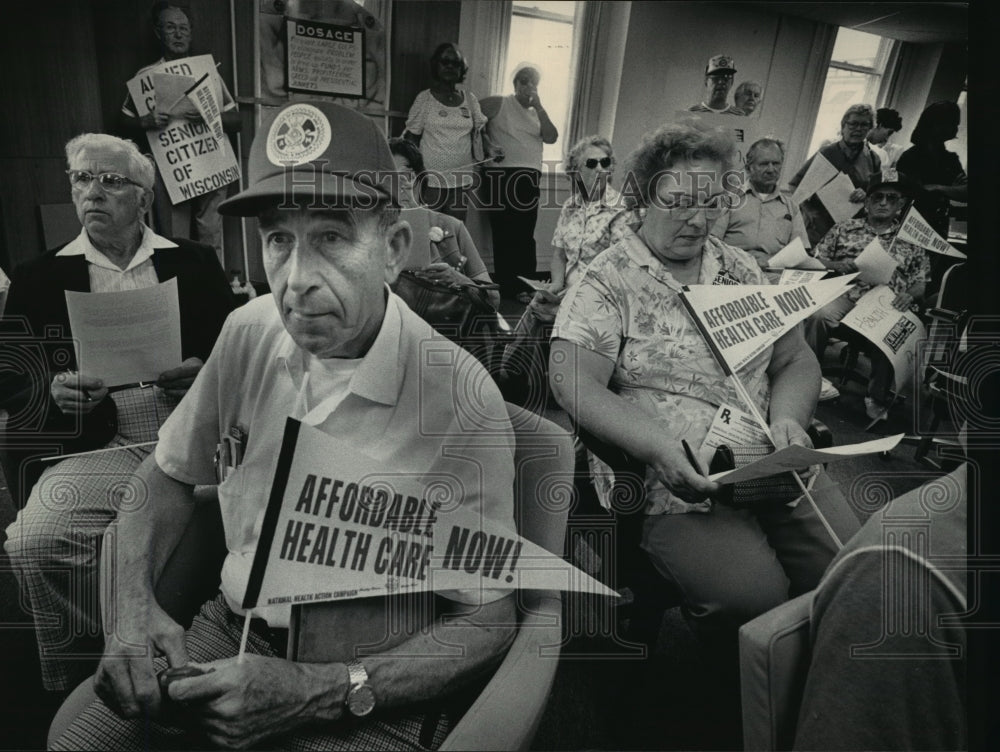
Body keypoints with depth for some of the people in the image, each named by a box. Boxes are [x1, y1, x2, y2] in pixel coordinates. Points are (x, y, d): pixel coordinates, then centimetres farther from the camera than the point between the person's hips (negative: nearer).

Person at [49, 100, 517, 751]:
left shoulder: (461, 401, -23)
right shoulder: (250, 332, -7)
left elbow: (487, 623, -14)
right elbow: (168, 476, 8)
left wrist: (316, 694, -22)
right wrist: (134, 607, -7)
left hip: (363, 694, -3)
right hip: (228, 635, 4)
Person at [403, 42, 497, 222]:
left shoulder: (470, 99, 10)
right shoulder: (424, 98, 3)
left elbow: (480, 130, 13)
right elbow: (412, 136, 4)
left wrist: (490, 149, -7)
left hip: (461, 180, 3)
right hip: (431, 179, -3)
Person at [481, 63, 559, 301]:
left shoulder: (537, 113, 19)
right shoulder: (498, 104, 6)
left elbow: (552, 138, 4)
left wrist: (539, 107, -3)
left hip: (529, 178, 3)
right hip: (501, 176, -3)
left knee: (525, 235, -1)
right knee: (503, 234, -1)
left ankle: (525, 286, 2)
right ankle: (505, 286, 7)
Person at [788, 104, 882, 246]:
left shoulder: (873, 160, 8)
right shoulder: (826, 153, -1)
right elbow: (794, 185, -1)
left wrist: (867, 195, -11)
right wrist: (808, 210, -10)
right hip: (820, 228, -2)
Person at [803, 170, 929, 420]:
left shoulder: (911, 240, 20)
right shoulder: (845, 228, 20)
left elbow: (921, 282, 16)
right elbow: (816, 260, 16)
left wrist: (910, 295, -6)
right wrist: (837, 265, -4)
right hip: (846, 294, 0)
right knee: (820, 315, -34)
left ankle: (878, 399, -16)